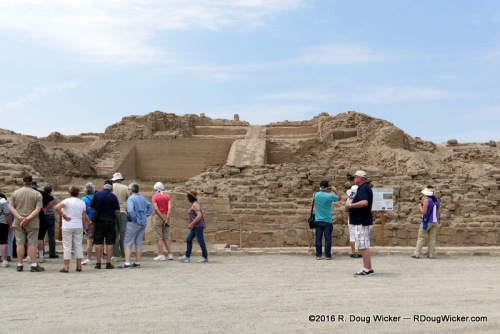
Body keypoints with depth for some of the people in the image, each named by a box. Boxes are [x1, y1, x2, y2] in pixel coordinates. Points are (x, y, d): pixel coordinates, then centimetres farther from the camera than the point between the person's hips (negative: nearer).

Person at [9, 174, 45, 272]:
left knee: (20, 243, 6)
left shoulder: (15, 193, 5)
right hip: (32, 223, -2)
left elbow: (11, 207, -2)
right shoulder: (37, 194, -2)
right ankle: (34, 265, -1)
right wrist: (28, 218, -15)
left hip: (18, 223, 2)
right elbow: (38, 209, -12)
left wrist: (20, 217, -11)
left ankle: (20, 265, 10)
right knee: (32, 243, 1)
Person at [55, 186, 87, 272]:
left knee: (67, 246, 0)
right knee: (78, 245, 9)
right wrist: (83, 228, 12)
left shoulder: (67, 201, -7)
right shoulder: (82, 203, 5)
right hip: (78, 227, 3)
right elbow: (84, 217, 5)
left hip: (67, 227, -3)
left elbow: (57, 207, -23)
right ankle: (79, 265, 10)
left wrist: (64, 216, -13)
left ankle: (66, 266, -1)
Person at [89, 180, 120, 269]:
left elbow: (91, 207, 6)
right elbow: (117, 211, -8)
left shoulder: (97, 194, 1)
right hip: (109, 220, -2)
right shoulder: (113, 196, -5)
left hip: (98, 220, 2)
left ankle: (98, 263, 7)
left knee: (98, 242, 6)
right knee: (109, 243, 3)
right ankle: (108, 263, 3)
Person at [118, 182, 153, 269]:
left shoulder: (131, 199, -13)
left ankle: (127, 263, -9)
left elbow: (130, 211, -27)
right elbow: (150, 207, 20)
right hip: (143, 223, 7)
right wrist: (145, 215, 13)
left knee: (128, 243, -3)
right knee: (139, 242, 11)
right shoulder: (143, 198, 12)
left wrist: (134, 219, -14)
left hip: (133, 223, -7)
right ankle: (137, 262, 12)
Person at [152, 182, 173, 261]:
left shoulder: (154, 196, -3)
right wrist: (167, 219, -11)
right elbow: (170, 208, -6)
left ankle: (161, 255, -5)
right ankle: (170, 254, 5)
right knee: (166, 237, 10)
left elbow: (156, 209, -14)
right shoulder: (167, 196, 5)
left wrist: (163, 218, -11)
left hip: (158, 217, -4)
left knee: (159, 237, -1)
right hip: (166, 216, 4)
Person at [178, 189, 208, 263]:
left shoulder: (195, 204, -16)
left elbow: (199, 215, -25)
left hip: (198, 226, -10)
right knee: (188, 239, 8)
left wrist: (192, 224, -23)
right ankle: (187, 256, 10)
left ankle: (205, 257, 6)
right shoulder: (194, 204, 14)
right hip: (195, 227, 10)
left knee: (200, 241, -3)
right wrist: (204, 222, 27)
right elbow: (201, 214, 21)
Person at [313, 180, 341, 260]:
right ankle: (327, 255, 3)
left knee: (318, 238, 5)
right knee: (328, 238, 2)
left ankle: (318, 255, 6)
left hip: (318, 220, 3)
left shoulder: (316, 195, 0)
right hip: (327, 221, -3)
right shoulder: (330, 196, -10)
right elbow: (339, 197, 7)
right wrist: (335, 190, 18)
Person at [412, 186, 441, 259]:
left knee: (421, 238, 0)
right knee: (432, 238, 7)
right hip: (435, 221, 6)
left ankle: (416, 254, 0)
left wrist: (420, 206, -4)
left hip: (426, 222, -6)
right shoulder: (437, 200, 7)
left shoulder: (426, 200, -16)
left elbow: (424, 212, -19)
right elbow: (438, 212, 12)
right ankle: (431, 254, 5)